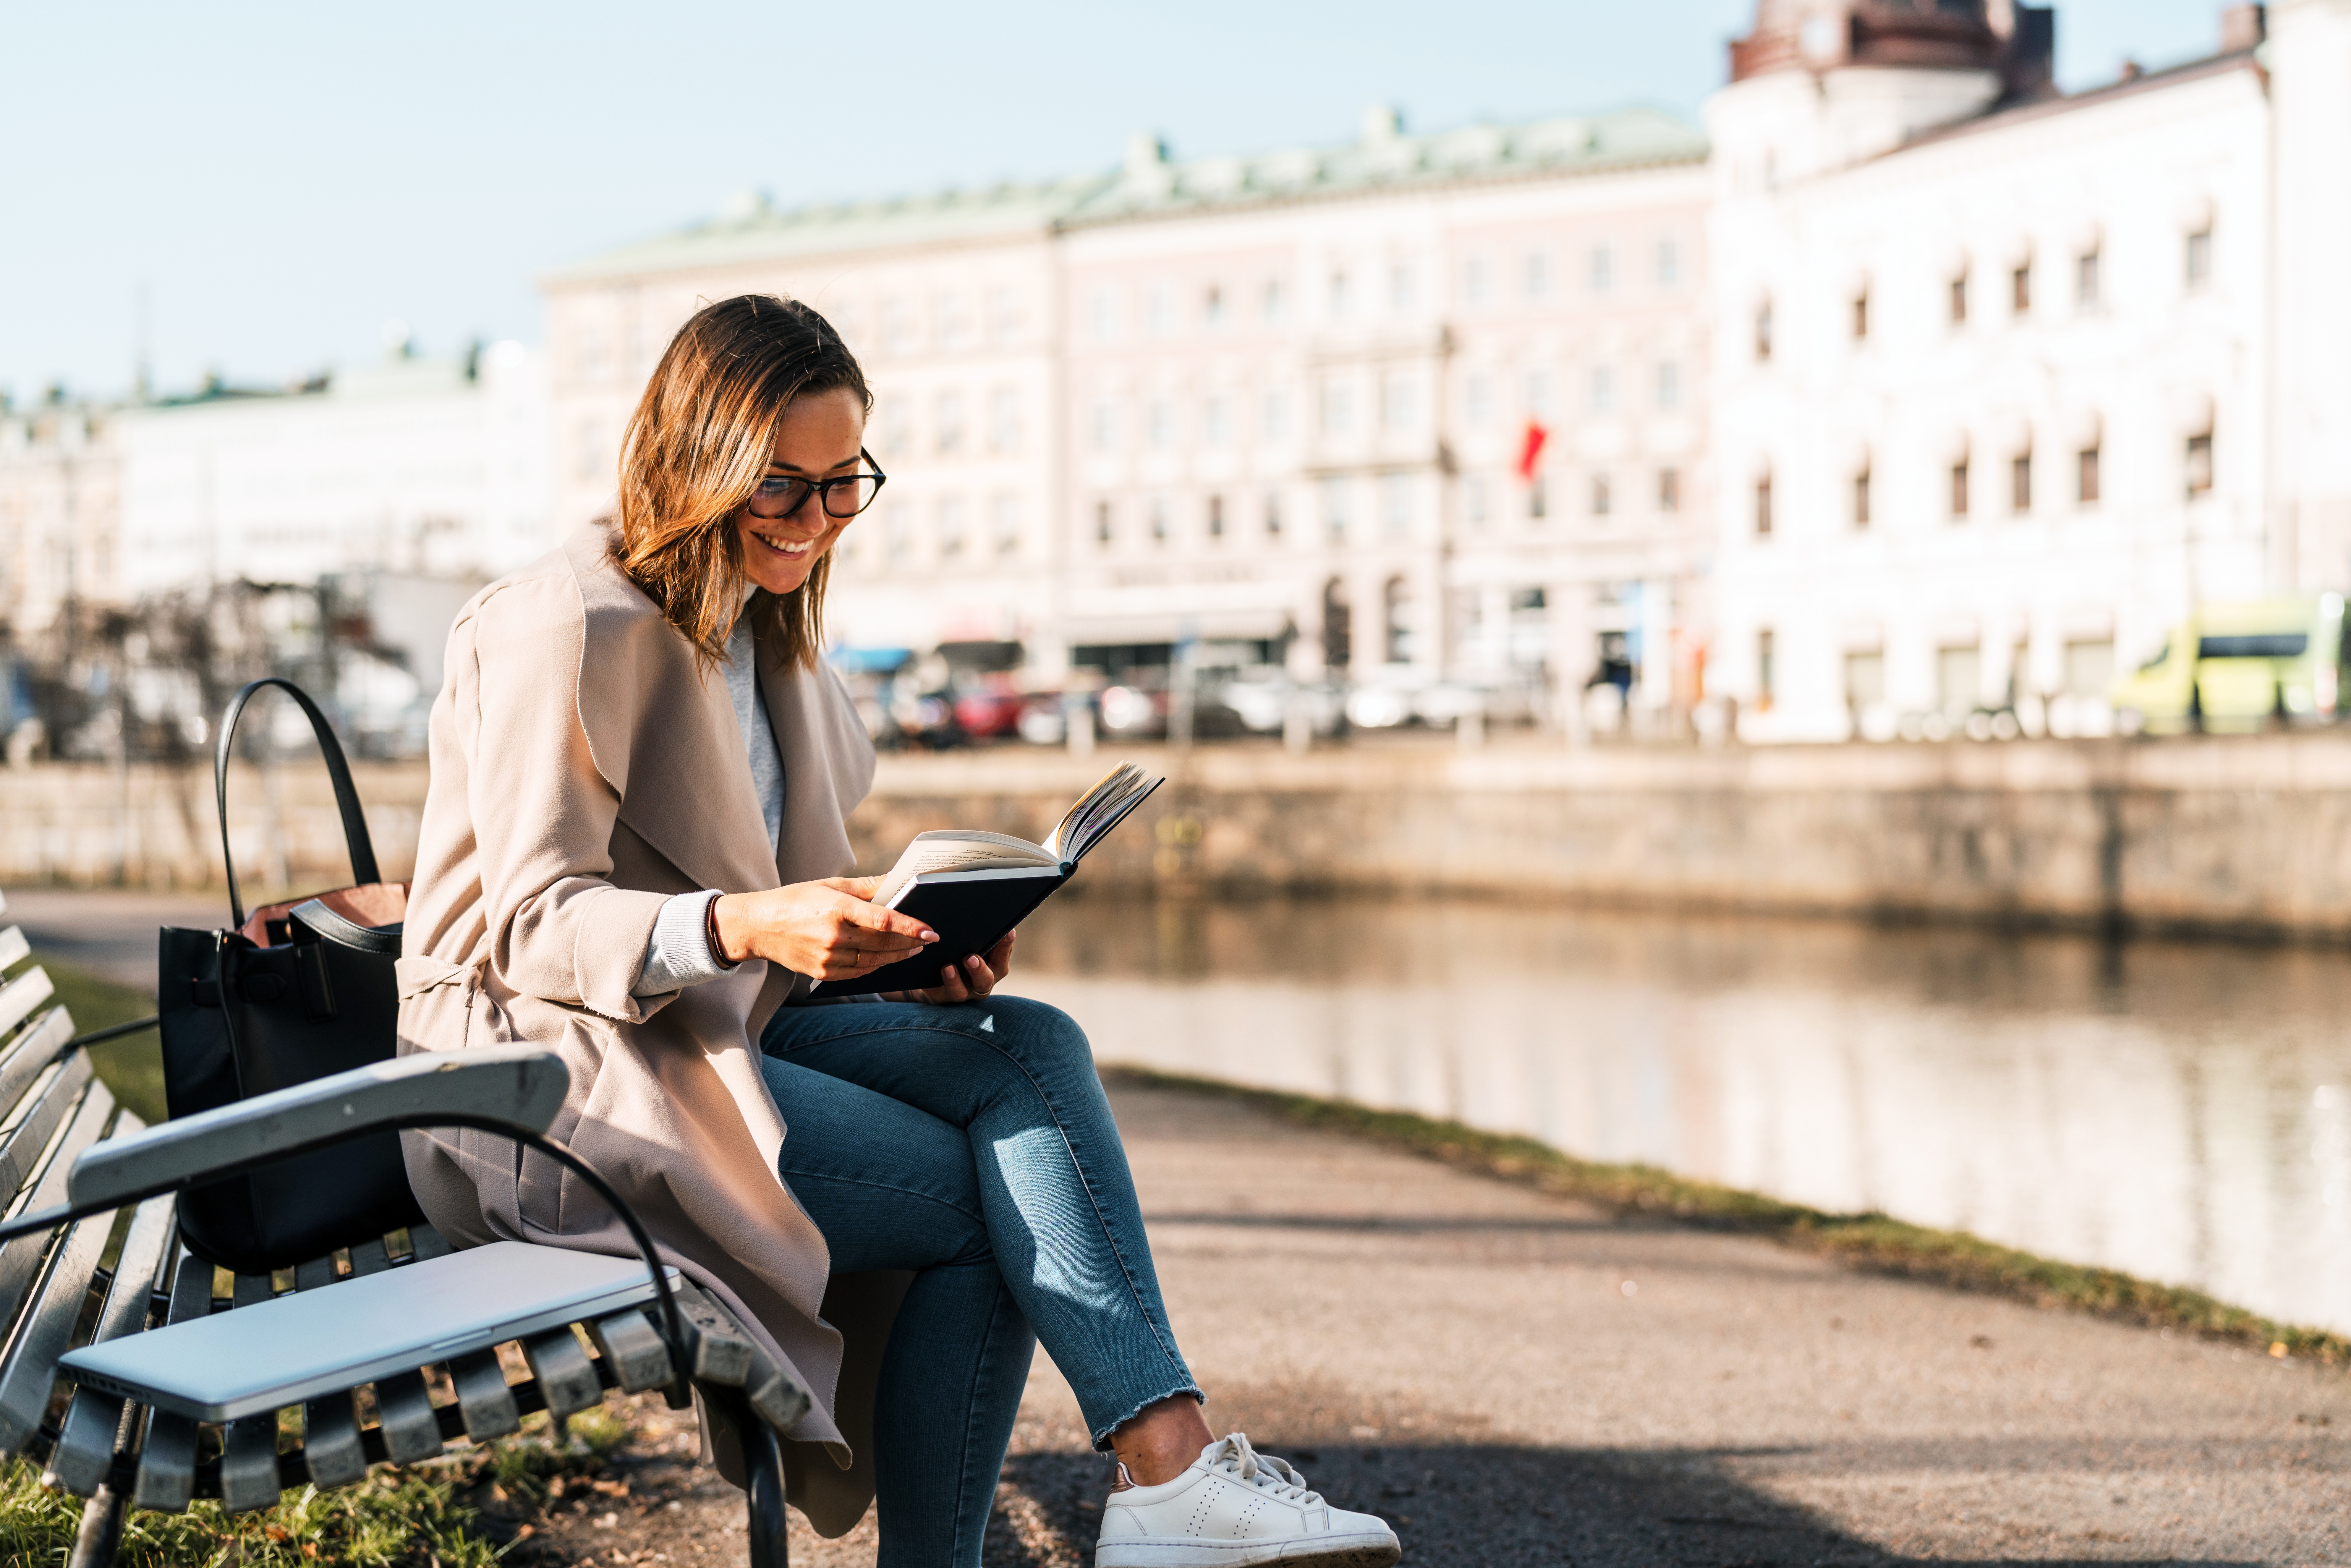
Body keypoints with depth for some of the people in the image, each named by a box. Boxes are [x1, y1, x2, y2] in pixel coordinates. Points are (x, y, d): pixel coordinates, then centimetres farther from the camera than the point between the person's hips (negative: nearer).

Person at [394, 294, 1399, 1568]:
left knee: (1032, 1050, -17)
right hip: (543, 1082, -7)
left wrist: (902, 946, -4)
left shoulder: (764, 638, 16)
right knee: (985, 1196, -20)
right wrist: (744, 927, -35)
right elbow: (535, 924, -18)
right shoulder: (566, 628, -11)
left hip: (713, 1028, 7)